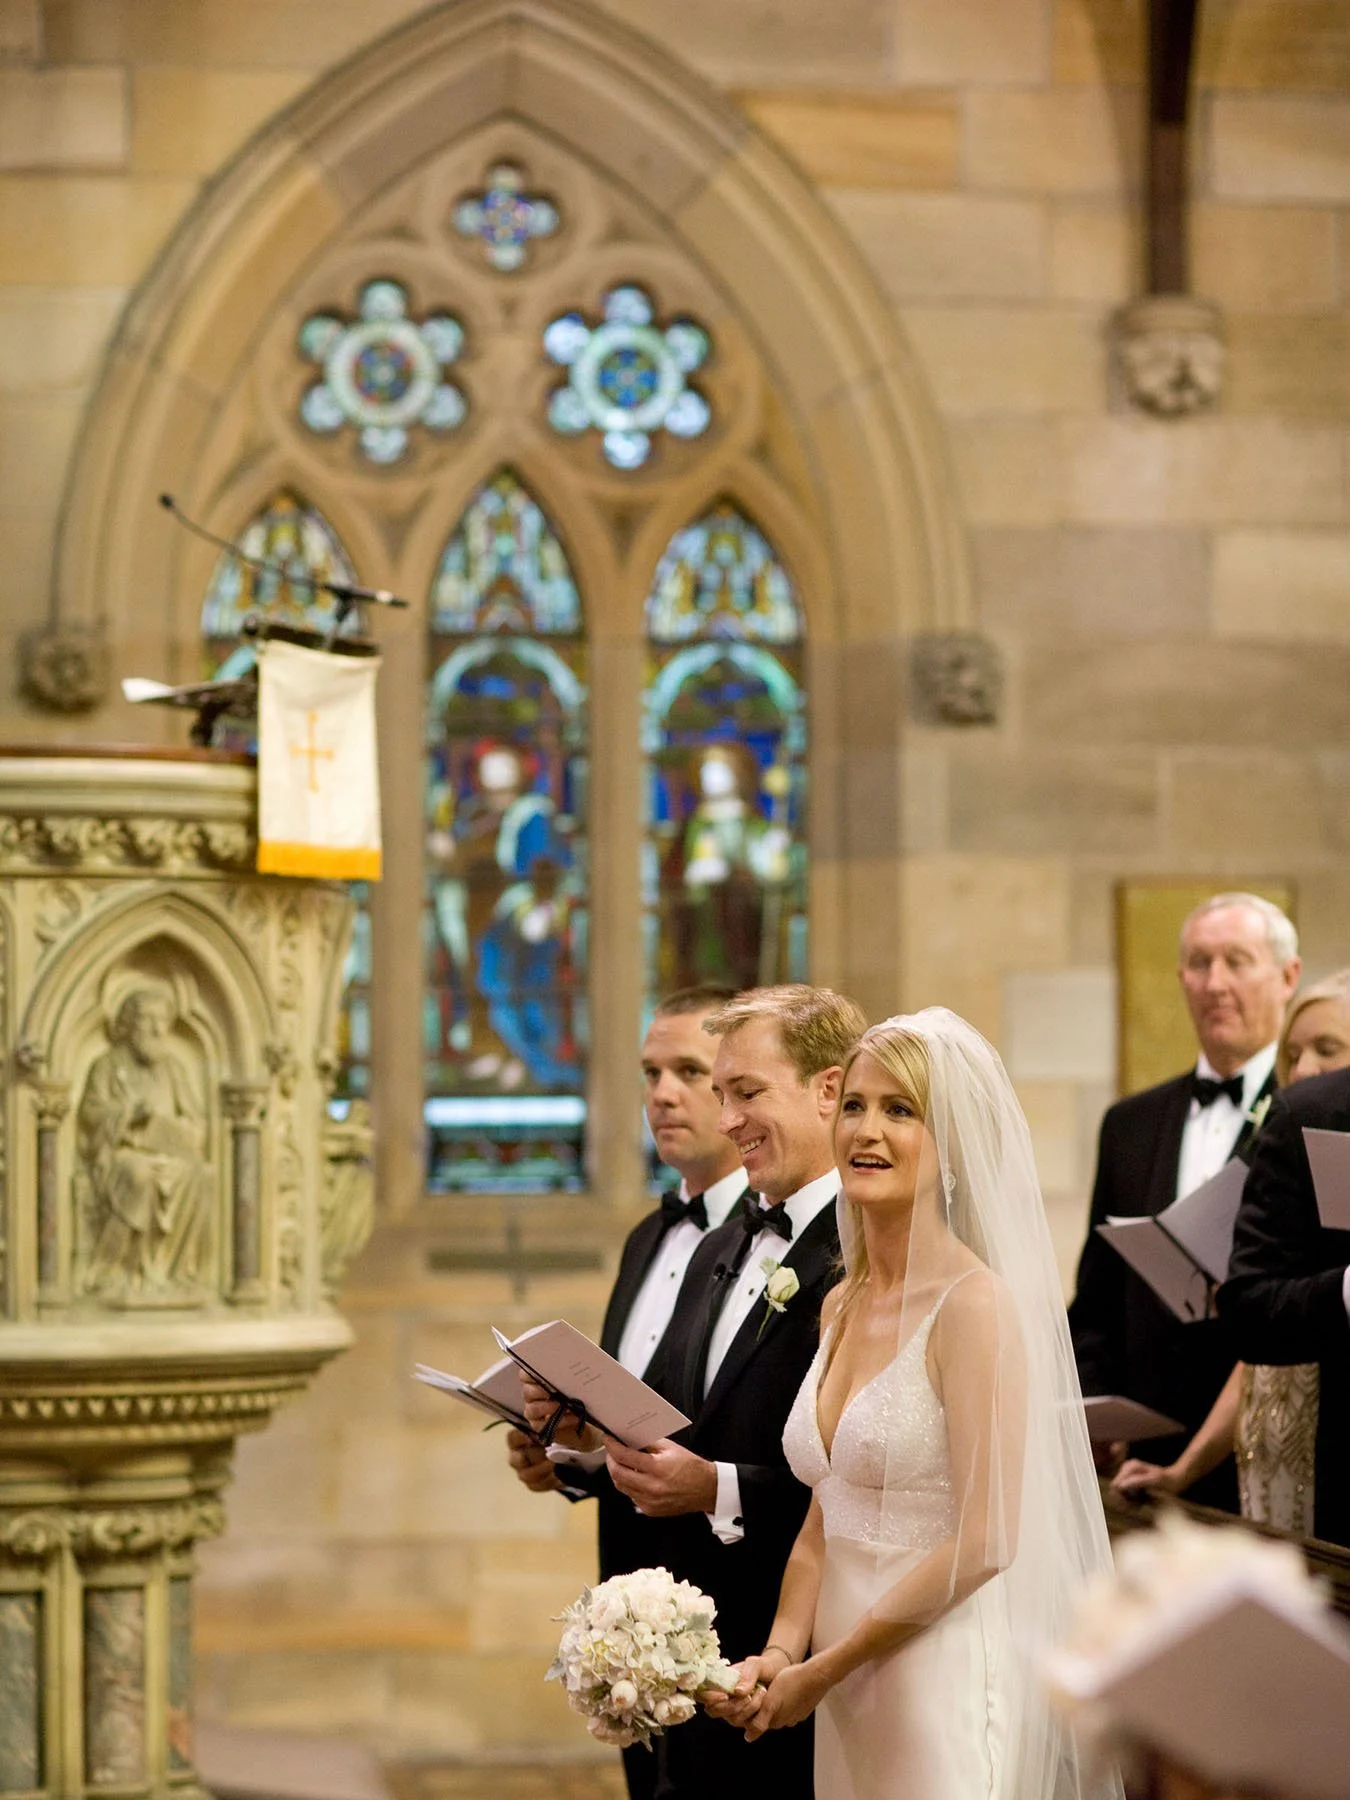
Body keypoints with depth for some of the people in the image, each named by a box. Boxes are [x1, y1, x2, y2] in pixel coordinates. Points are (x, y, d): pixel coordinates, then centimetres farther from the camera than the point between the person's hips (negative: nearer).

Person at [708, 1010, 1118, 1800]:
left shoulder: (975, 1305, -13)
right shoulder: (842, 1306, 10)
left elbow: (986, 1540, -17)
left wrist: (821, 1671, -12)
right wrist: (778, 1656, -3)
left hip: (948, 1679, -7)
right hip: (847, 1701, 7)